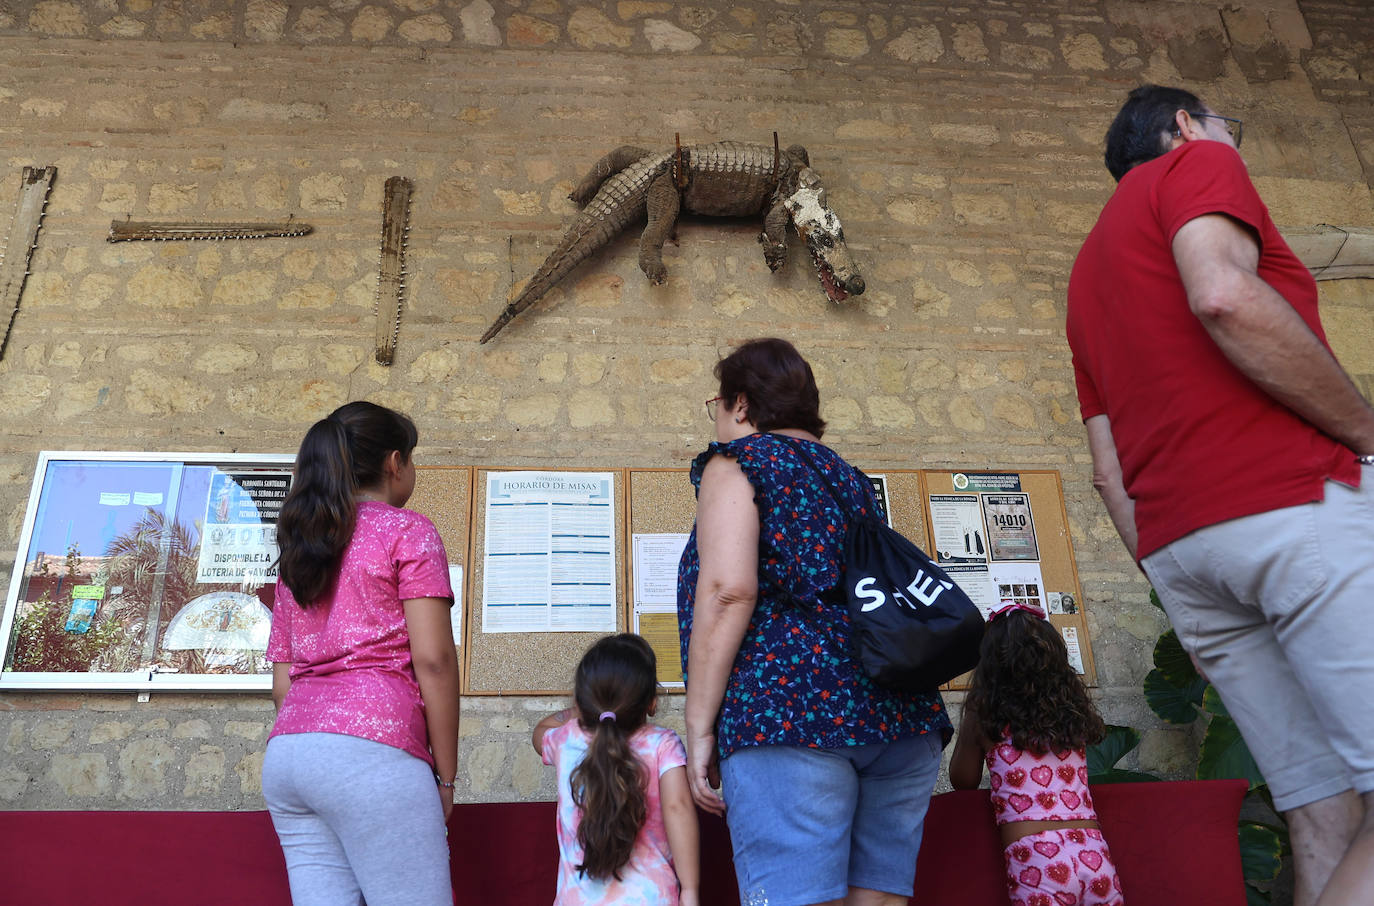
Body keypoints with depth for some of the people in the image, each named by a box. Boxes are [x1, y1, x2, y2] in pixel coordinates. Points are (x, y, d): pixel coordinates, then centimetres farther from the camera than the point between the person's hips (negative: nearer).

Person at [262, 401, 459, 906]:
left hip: (286, 752, 8)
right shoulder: (406, 531, 2)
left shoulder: (298, 549, 22)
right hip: (369, 746, -7)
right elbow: (432, 658, -8)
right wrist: (445, 774, -3)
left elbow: (282, 683, 19)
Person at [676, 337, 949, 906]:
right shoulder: (847, 475, 25)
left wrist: (699, 726, -8)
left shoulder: (736, 461, 5)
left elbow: (728, 591, -10)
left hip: (786, 707, -7)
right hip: (904, 709, 8)